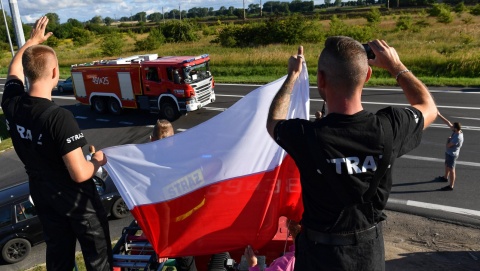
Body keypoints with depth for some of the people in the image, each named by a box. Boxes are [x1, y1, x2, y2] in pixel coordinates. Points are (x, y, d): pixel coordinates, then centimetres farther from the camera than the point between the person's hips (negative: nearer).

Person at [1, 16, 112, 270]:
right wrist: (98, 161, -10)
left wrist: (32, 40, 23)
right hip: (76, 199, -6)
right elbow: (80, 174, -30)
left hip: (42, 195, 7)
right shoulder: (59, 117, -32)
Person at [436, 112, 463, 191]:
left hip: (452, 154, -9)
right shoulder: (456, 131, -8)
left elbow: (448, 145, -27)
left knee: (451, 169, 0)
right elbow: (447, 122, -2)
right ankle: (445, 177, 51)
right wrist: (439, 115, -4)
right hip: (449, 152, 9)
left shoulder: (458, 137, -33)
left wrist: (448, 139, -7)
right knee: (447, 165, 28)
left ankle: (451, 186, 10)